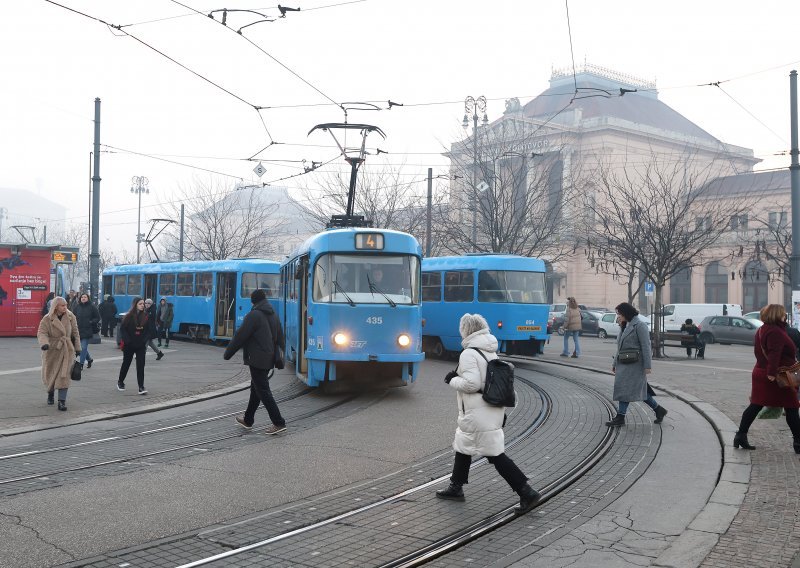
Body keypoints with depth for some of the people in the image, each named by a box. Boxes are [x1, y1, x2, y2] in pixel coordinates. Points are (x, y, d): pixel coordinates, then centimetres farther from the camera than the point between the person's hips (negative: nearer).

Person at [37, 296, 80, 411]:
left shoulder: (71, 317, 0)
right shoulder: (47, 319, -8)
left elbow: (75, 333, 8)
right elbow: (41, 333, -14)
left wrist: (77, 348, 9)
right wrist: (44, 343, -34)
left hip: (67, 350, 0)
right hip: (52, 350, 0)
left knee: (64, 375, -11)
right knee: (49, 374, 14)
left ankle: (62, 401, -11)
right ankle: (50, 393, 43)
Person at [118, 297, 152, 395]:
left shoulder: (146, 316, 0)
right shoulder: (129, 316, -8)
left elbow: (149, 330, 4)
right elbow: (122, 329, -7)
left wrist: (145, 339, -9)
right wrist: (127, 340, -15)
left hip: (141, 345, 1)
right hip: (129, 346, -1)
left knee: (141, 365, -6)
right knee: (126, 364, 14)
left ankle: (141, 387, -7)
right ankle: (120, 382, 36)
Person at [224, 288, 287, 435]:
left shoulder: (253, 315, -14)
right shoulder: (273, 315, 11)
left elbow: (240, 336, -13)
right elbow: (280, 338, 16)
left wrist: (228, 353, -3)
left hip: (257, 360, -9)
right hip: (269, 359, 9)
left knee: (263, 391, -6)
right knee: (256, 389, 19)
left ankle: (279, 423, -10)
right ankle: (248, 420, 29)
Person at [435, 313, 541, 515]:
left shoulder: (469, 354, -16)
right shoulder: (491, 352, 11)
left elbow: (471, 384, -21)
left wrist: (452, 380, -7)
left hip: (479, 414, -9)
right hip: (493, 410, 9)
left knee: (495, 454, -7)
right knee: (463, 445, 22)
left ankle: (527, 493, -9)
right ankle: (456, 487, 35)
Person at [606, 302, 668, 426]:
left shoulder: (639, 326, -11)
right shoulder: (624, 326, 16)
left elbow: (646, 346, -15)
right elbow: (620, 347, 20)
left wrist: (647, 366, -18)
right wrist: (615, 364, 19)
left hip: (634, 364, -9)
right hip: (624, 364, 9)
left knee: (625, 389, -9)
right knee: (639, 389, 11)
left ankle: (620, 417, -6)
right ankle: (659, 410, 22)